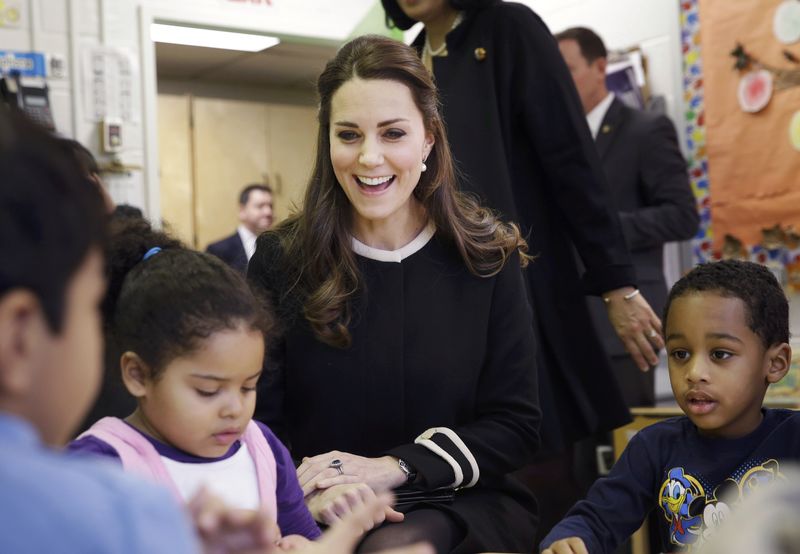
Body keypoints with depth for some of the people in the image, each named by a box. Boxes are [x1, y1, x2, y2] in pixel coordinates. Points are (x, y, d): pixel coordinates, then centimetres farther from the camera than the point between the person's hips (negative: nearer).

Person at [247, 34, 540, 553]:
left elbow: (516, 423, -1)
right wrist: (306, 487, -21)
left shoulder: (486, 258, -1)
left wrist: (392, 468, -15)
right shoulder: (280, 260, -1)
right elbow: (256, 421, 1)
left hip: (462, 503, -1)